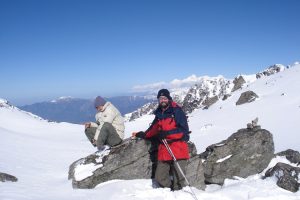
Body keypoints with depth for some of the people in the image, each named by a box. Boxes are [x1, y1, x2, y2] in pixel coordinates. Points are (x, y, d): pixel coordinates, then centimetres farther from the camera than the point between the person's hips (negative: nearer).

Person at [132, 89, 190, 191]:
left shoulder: (177, 111, -5)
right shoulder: (159, 114, 15)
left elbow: (184, 130, -12)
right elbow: (153, 130, 29)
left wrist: (167, 133, -20)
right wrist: (142, 135, 23)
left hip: (178, 149, -6)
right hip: (164, 151, 6)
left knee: (178, 180, -5)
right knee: (160, 178, 5)